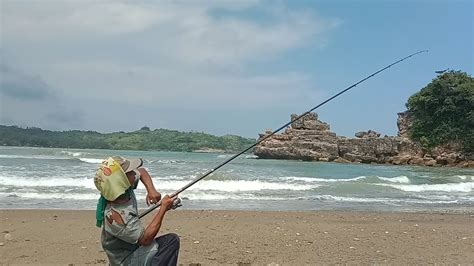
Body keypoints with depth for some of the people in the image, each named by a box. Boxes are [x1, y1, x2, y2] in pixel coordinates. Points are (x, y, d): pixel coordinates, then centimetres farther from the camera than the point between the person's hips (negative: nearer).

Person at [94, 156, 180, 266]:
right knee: (172, 240, -18)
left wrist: (151, 190, -12)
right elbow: (145, 239, -28)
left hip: (135, 248, 8)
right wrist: (164, 207, -25)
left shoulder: (125, 190, -13)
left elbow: (141, 171, 7)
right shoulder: (114, 216, -34)